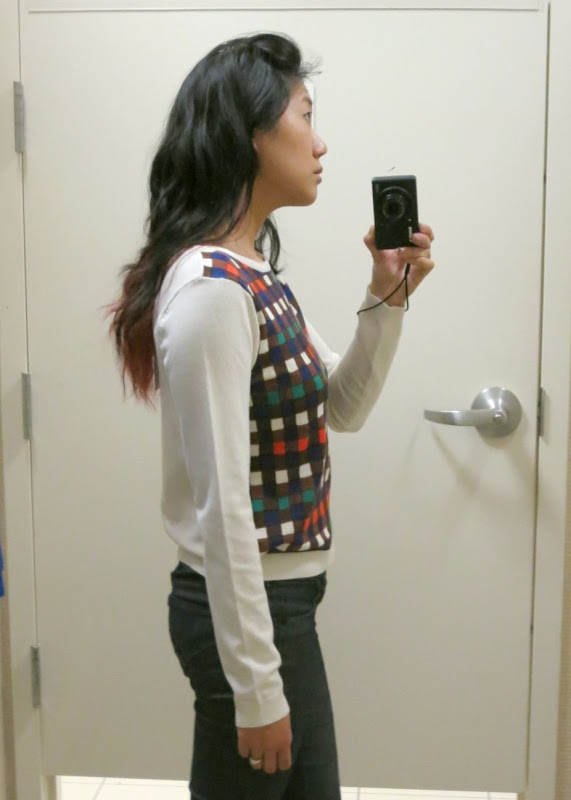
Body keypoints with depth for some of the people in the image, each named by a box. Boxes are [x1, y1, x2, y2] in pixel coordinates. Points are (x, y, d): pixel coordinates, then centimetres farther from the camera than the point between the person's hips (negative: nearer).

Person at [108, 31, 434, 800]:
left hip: (281, 599, 9)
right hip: (245, 609, -9)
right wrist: (255, 687, -20)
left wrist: (388, 298, 0)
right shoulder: (211, 288, -23)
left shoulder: (255, 274, 7)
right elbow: (221, 504, -24)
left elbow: (342, 409, 14)